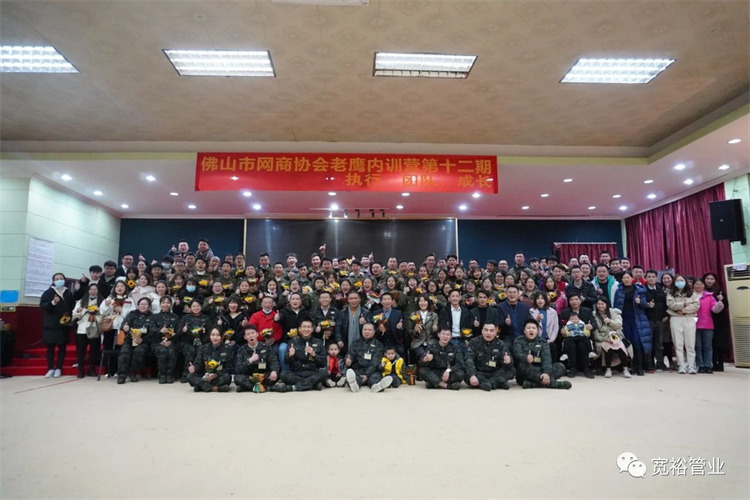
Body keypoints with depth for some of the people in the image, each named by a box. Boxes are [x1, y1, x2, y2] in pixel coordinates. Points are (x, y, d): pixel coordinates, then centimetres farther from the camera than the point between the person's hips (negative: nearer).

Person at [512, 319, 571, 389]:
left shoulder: (542, 342, 11)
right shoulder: (518, 341, 5)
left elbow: (546, 358, -7)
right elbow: (518, 354, -15)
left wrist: (546, 372, -28)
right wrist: (526, 358, -40)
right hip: (524, 376, -3)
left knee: (560, 366, -17)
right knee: (523, 365, -34)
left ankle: (533, 384, -36)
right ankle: (551, 382, -36)